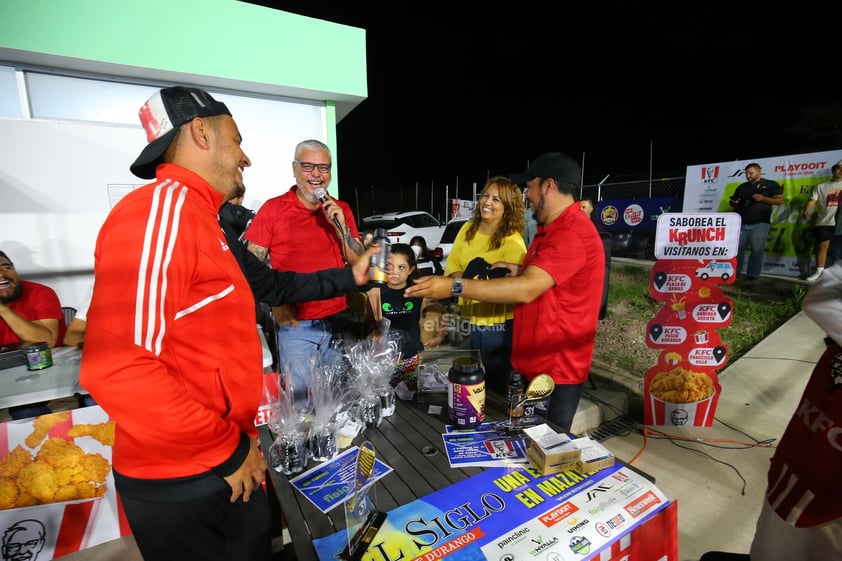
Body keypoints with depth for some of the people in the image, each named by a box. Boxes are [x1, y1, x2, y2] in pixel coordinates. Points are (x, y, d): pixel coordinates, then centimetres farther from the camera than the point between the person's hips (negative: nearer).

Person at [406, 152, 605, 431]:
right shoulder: (549, 228, 13)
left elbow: (526, 290, -31)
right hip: (530, 362, 10)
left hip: (557, 369, -9)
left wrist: (454, 286, -32)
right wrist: (519, 270, 7)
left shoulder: (573, 232, -21)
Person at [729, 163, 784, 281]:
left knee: (757, 250, -3)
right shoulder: (741, 187, 19)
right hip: (740, 223, 3)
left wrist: (763, 198, -14)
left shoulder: (771, 185, 7)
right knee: (737, 248, -1)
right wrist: (734, 203, -1)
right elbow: (732, 200, 24)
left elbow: (780, 200, 2)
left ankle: (753, 274, 1)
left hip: (760, 223, -3)